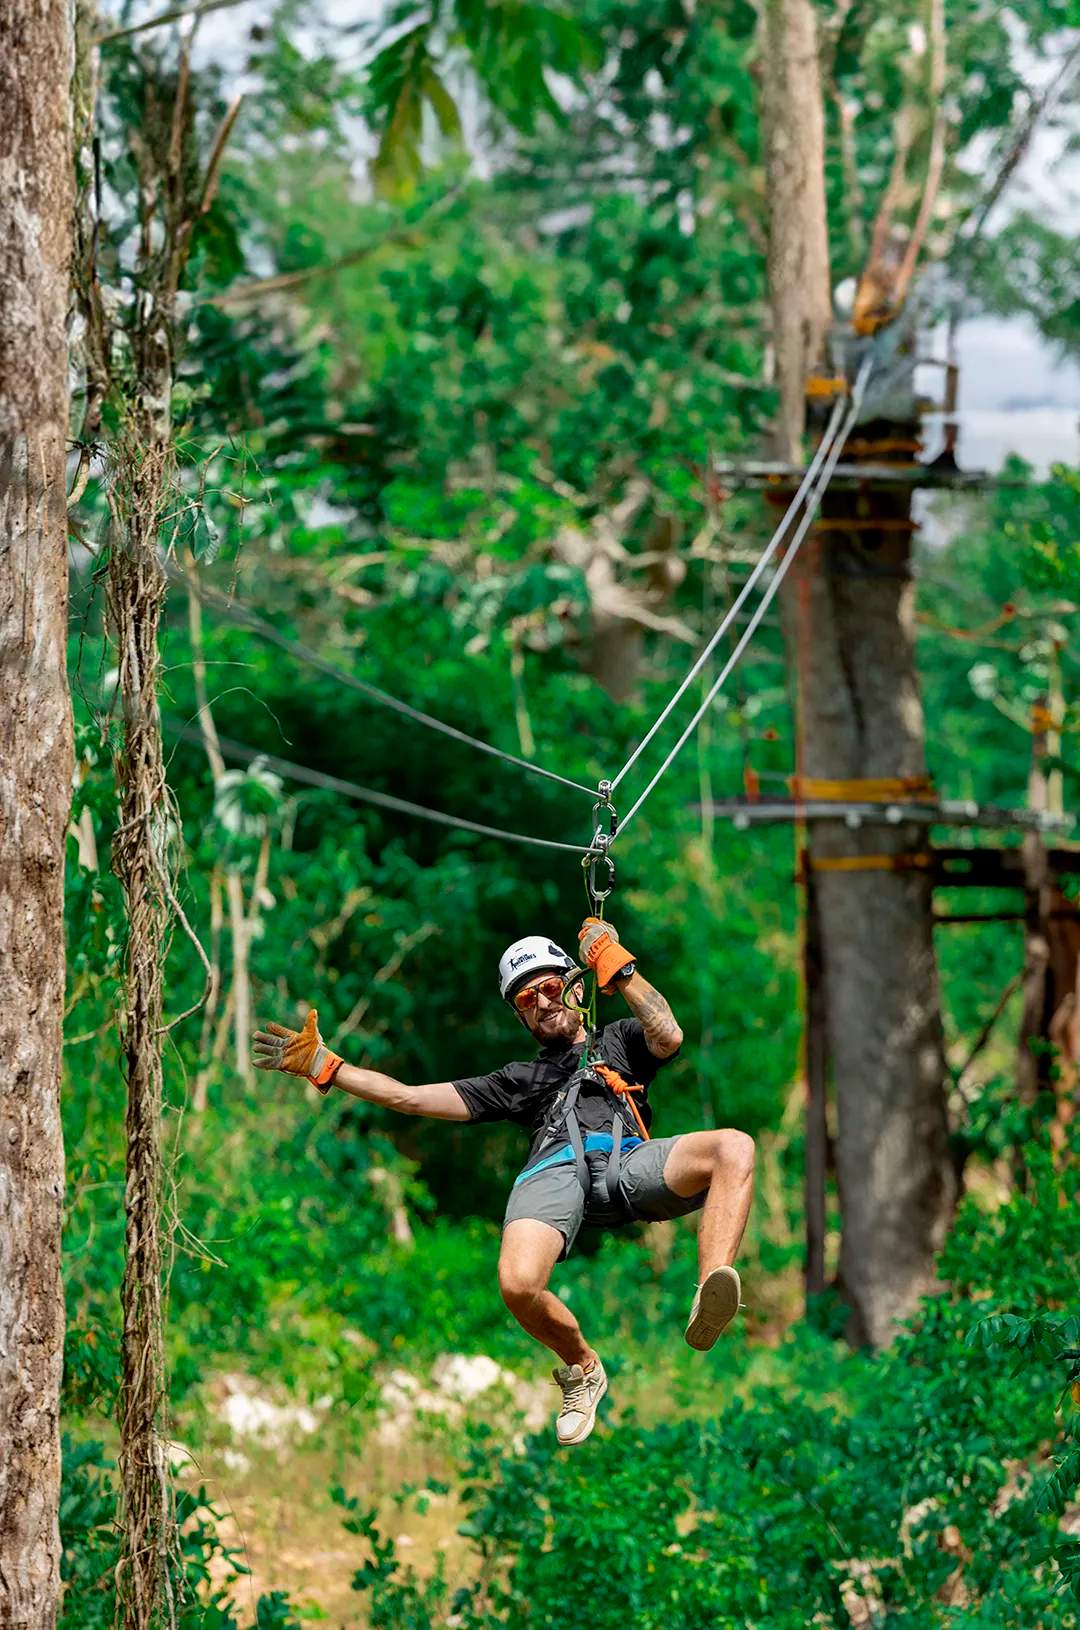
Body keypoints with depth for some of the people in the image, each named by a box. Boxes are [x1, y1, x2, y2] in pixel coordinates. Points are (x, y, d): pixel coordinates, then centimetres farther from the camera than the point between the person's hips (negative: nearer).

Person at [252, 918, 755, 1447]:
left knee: (734, 1146, -34)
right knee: (518, 1284, -33)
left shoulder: (617, 1041, 36)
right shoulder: (519, 1080, 39)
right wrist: (325, 1066, 30)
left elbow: (668, 1036, 11)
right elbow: (410, 1097, 35)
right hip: (554, 1169, 1)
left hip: (627, 1160, -1)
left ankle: (709, 1299, -48)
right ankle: (581, 1368, -3)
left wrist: (616, 966, 12)